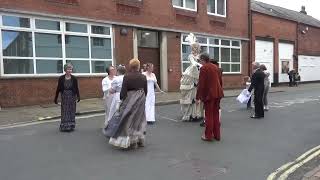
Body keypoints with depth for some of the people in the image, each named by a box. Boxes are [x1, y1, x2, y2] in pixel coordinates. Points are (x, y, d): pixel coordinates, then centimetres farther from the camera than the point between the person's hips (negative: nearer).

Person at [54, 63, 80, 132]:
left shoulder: (74, 78, -4)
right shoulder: (61, 78, -4)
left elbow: (76, 88, -4)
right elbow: (58, 88, 0)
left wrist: (78, 97, -16)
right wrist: (56, 98, 0)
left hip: (72, 97, 0)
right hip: (64, 97, 0)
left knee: (71, 112, 8)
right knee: (64, 112, 5)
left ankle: (71, 126, 20)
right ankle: (64, 126, 16)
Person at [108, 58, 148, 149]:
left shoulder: (127, 77, -13)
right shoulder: (143, 77, -2)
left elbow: (123, 91, -12)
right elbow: (145, 91, 4)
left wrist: (122, 99, 3)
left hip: (130, 101, -4)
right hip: (140, 101, 4)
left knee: (130, 120, 8)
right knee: (140, 119, 18)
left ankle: (133, 142, 13)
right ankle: (140, 140, 25)